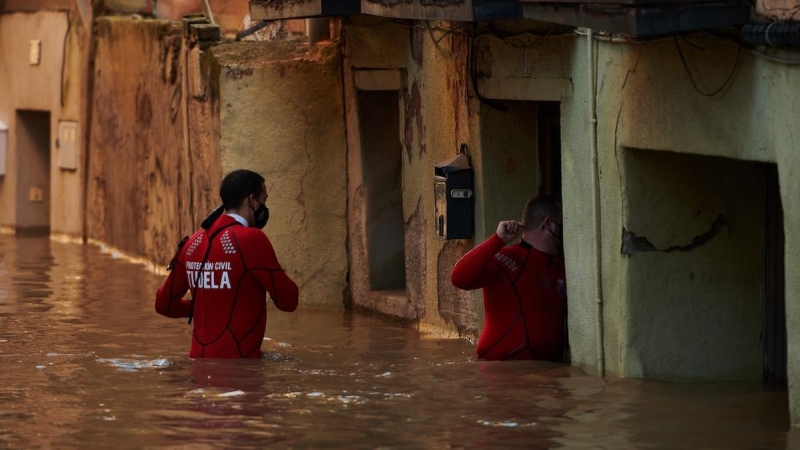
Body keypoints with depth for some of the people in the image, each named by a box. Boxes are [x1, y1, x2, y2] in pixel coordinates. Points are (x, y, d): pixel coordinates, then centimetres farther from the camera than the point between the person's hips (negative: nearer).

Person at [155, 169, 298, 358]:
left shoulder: (193, 243, 7)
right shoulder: (252, 239, -13)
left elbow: (164, 304, 15)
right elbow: (288, 301, -9)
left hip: (199, 358, 7)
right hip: (237, 359, -7)